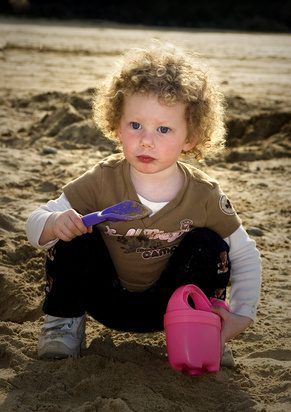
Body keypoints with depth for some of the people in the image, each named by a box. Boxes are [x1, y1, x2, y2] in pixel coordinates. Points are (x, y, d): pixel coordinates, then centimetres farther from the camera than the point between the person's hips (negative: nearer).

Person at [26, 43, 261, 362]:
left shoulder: (204, 195, -19)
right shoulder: (103, 181, -20)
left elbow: (246, 255, -7)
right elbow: (34, 225, -16)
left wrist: (241, 316, -20)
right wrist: (54, 224, -41)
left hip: (166, 305, 1)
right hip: (105, 299, 0)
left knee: (210, 246, -23)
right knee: (73, 235, -25)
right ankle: (63, 322, 0)